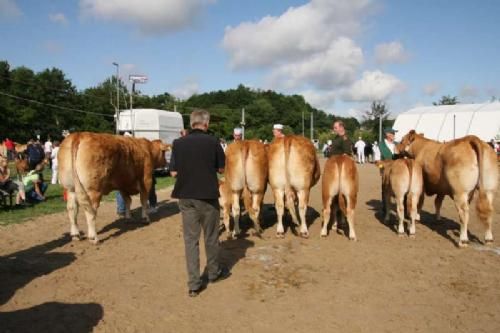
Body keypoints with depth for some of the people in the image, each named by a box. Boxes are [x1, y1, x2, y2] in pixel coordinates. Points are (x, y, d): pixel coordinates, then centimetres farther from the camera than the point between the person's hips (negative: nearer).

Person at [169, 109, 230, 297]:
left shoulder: (178, 143, -2)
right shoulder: (212, 142, -7)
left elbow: (174, 172, 0)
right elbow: (221, 169, 1)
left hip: (185, 196, 2)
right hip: (208, 195, -2)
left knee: (190, 238, 8)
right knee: (211, 236, 15)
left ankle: (194, 284, 9)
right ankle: (214, 272, 33)